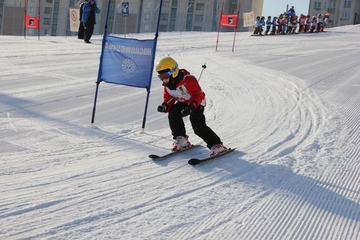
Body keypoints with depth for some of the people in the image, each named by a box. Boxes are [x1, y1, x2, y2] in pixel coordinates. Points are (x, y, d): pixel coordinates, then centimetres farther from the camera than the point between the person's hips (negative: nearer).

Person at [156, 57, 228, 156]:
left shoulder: (188, 80, -30)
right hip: (183, 103, 7)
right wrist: (165, 106, -22)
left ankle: (217, 145, -18)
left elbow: (198, 95, -33)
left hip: (197, 103, -7)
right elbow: (169, 98, 2)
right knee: (173, 113, -21)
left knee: (198, 126, -22)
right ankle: (180, 139, -9)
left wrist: (191, 107, -49)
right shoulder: (167, 85, -5)